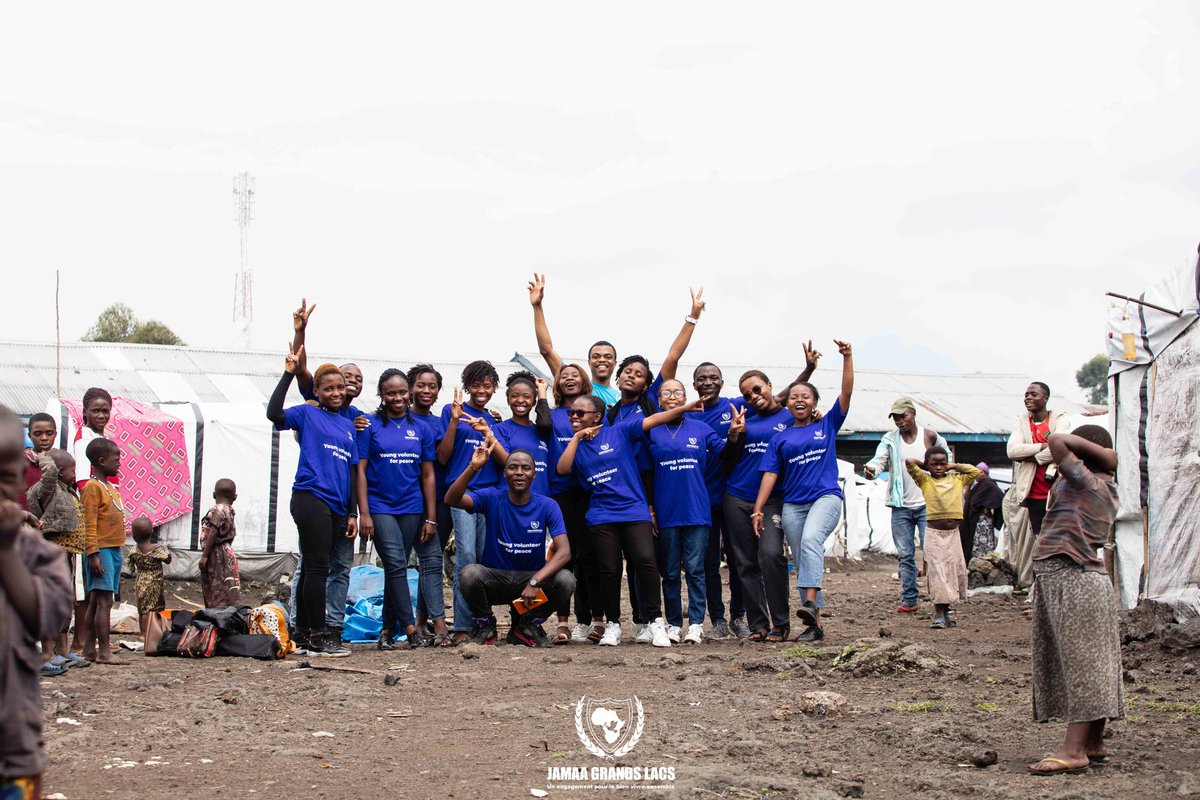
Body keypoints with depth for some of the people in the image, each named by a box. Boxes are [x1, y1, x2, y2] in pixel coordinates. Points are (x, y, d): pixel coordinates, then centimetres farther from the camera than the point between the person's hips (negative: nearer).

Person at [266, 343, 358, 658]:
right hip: (310, 498, -6)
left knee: (312, 569, 10)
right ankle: (318, 636, -5)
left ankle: (303, 635, 14)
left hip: (336, 505, 6)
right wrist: (289, 373, -17)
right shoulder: (307, 414, 4)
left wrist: (352, 513, 14)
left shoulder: (348, 425, 20)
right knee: (317, 567, -8)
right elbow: (274, 413, -17)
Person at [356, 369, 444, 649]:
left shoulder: (420, 429, 9)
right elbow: (360, 470, -2)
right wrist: (364, 513, -10)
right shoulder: (371, 426, 2)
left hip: (412, 508, 3)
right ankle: (411, 627, -6)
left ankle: (388, 629, 12)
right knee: (396, 565, -10)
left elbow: (428, 475, 9)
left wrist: (431, 518, 4)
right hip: (380, 507, -3)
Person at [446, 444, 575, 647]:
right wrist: (473, 467, -35)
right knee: (470, 573, -33)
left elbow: (564, 552, -17)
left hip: (533, 577, 1)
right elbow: (452, 499, -21)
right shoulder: (492, 498, -6)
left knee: (566, 580, -28)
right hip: (494, 577, -1)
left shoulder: (547, 506, -7)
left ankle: (526, 623, 1)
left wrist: (535, 581, -31)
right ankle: (484, 624, -1)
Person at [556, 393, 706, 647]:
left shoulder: (619, 432, 5)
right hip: (602, 516, 2)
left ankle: (656, 621, -7)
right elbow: (562, 468, -4)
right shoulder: (575, 445, 13)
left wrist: (685, 407, -10)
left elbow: (653, 420, -1)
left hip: (634, 510, -2)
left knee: (645, 561, -16)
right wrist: (576, 437, -3)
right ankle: (613, 624, 14)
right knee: (609, 570, -1)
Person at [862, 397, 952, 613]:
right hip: (901, 506, 2)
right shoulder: (890, 439, 1)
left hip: (927, 504, -2)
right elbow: (879, 459, -15)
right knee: (905, 555, 4)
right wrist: (871, 469, -37)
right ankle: (909, 600, 9)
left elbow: (946, 456, 18)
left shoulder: (930, 436, 1)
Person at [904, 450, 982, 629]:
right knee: (937, 573, -6)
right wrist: (925, 466, 10)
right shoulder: (925, 480, 2)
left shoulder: (957, 479, 11)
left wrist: (954, 466, 11)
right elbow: (909, 462, -7)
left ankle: (946, 610, 20)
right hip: (934, 533, -4)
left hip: (953, 533, 4)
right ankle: (939, 615, -5)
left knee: (956, 570, 6)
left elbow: (976, 472, 10)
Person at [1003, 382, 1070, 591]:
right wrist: (1043, 446, -14)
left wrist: (1029, 456, -12)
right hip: (1032, 494, 3)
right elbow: (1012, 450, -8)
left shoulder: (1060, 420, 0)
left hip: (1056, 493, -3)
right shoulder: (1021, 421, 8)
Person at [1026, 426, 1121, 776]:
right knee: (1090, 666, 13)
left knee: (1081, 663, -10)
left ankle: (1074, 750, -11)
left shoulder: (1085, 481, -12)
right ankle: (1094, 743, 21)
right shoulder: (1106, 488, 15)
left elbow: (1056, 441, -18)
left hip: (1073, 580, -10)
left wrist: (1098, 450, -10)